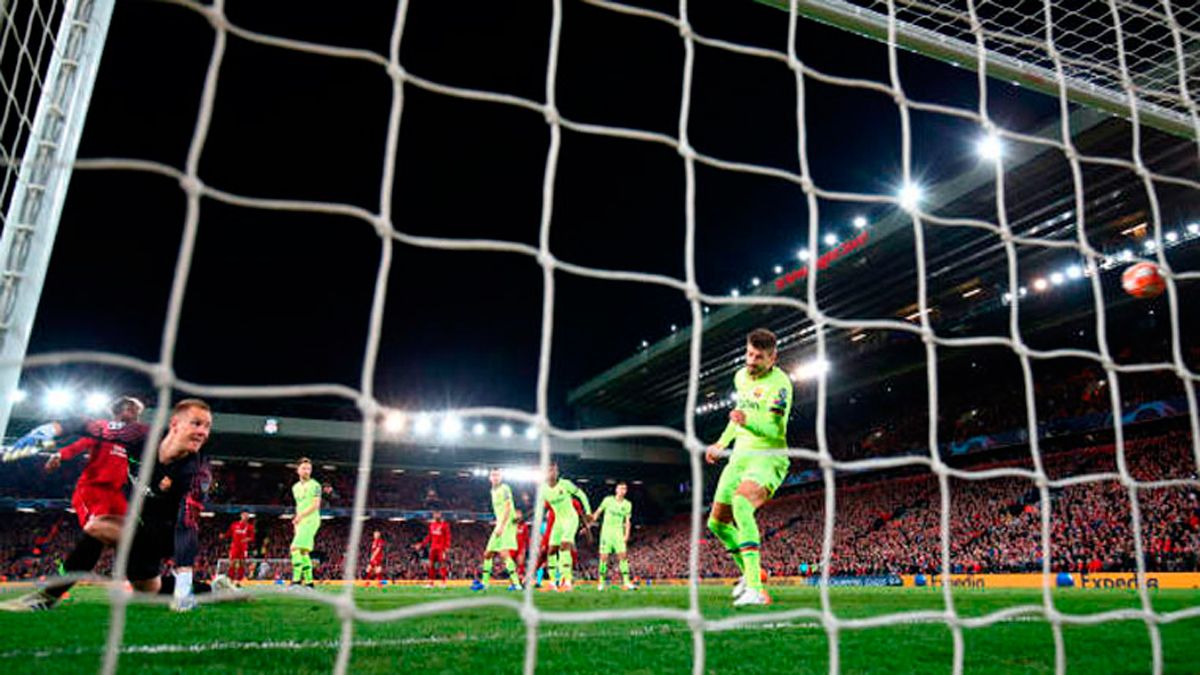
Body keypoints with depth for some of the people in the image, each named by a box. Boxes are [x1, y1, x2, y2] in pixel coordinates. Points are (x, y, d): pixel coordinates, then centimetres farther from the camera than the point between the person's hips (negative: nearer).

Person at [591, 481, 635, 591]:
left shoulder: (627, 504, 5)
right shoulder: (608, 500, 0)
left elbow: (627, 521, 6)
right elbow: (598, 512, 7)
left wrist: (626, 535, -5)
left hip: (619, 532, 1)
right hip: (606, 530, -1)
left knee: (622, 555, -11)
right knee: (604, 556, -3)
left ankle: (626, 582, -10)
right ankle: (601, 582, 8)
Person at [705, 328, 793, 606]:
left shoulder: (780, 382, -15)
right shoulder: (740, 376, 9)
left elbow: (775, 429, -26)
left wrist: (748, 420, -45)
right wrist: (721, 443, 27)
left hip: (768, 458, -8)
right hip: (740, 456, 8)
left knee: (741, 503, -36)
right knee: (717, 523, 12)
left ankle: (755, 589, -37)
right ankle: (749, 573, 36)